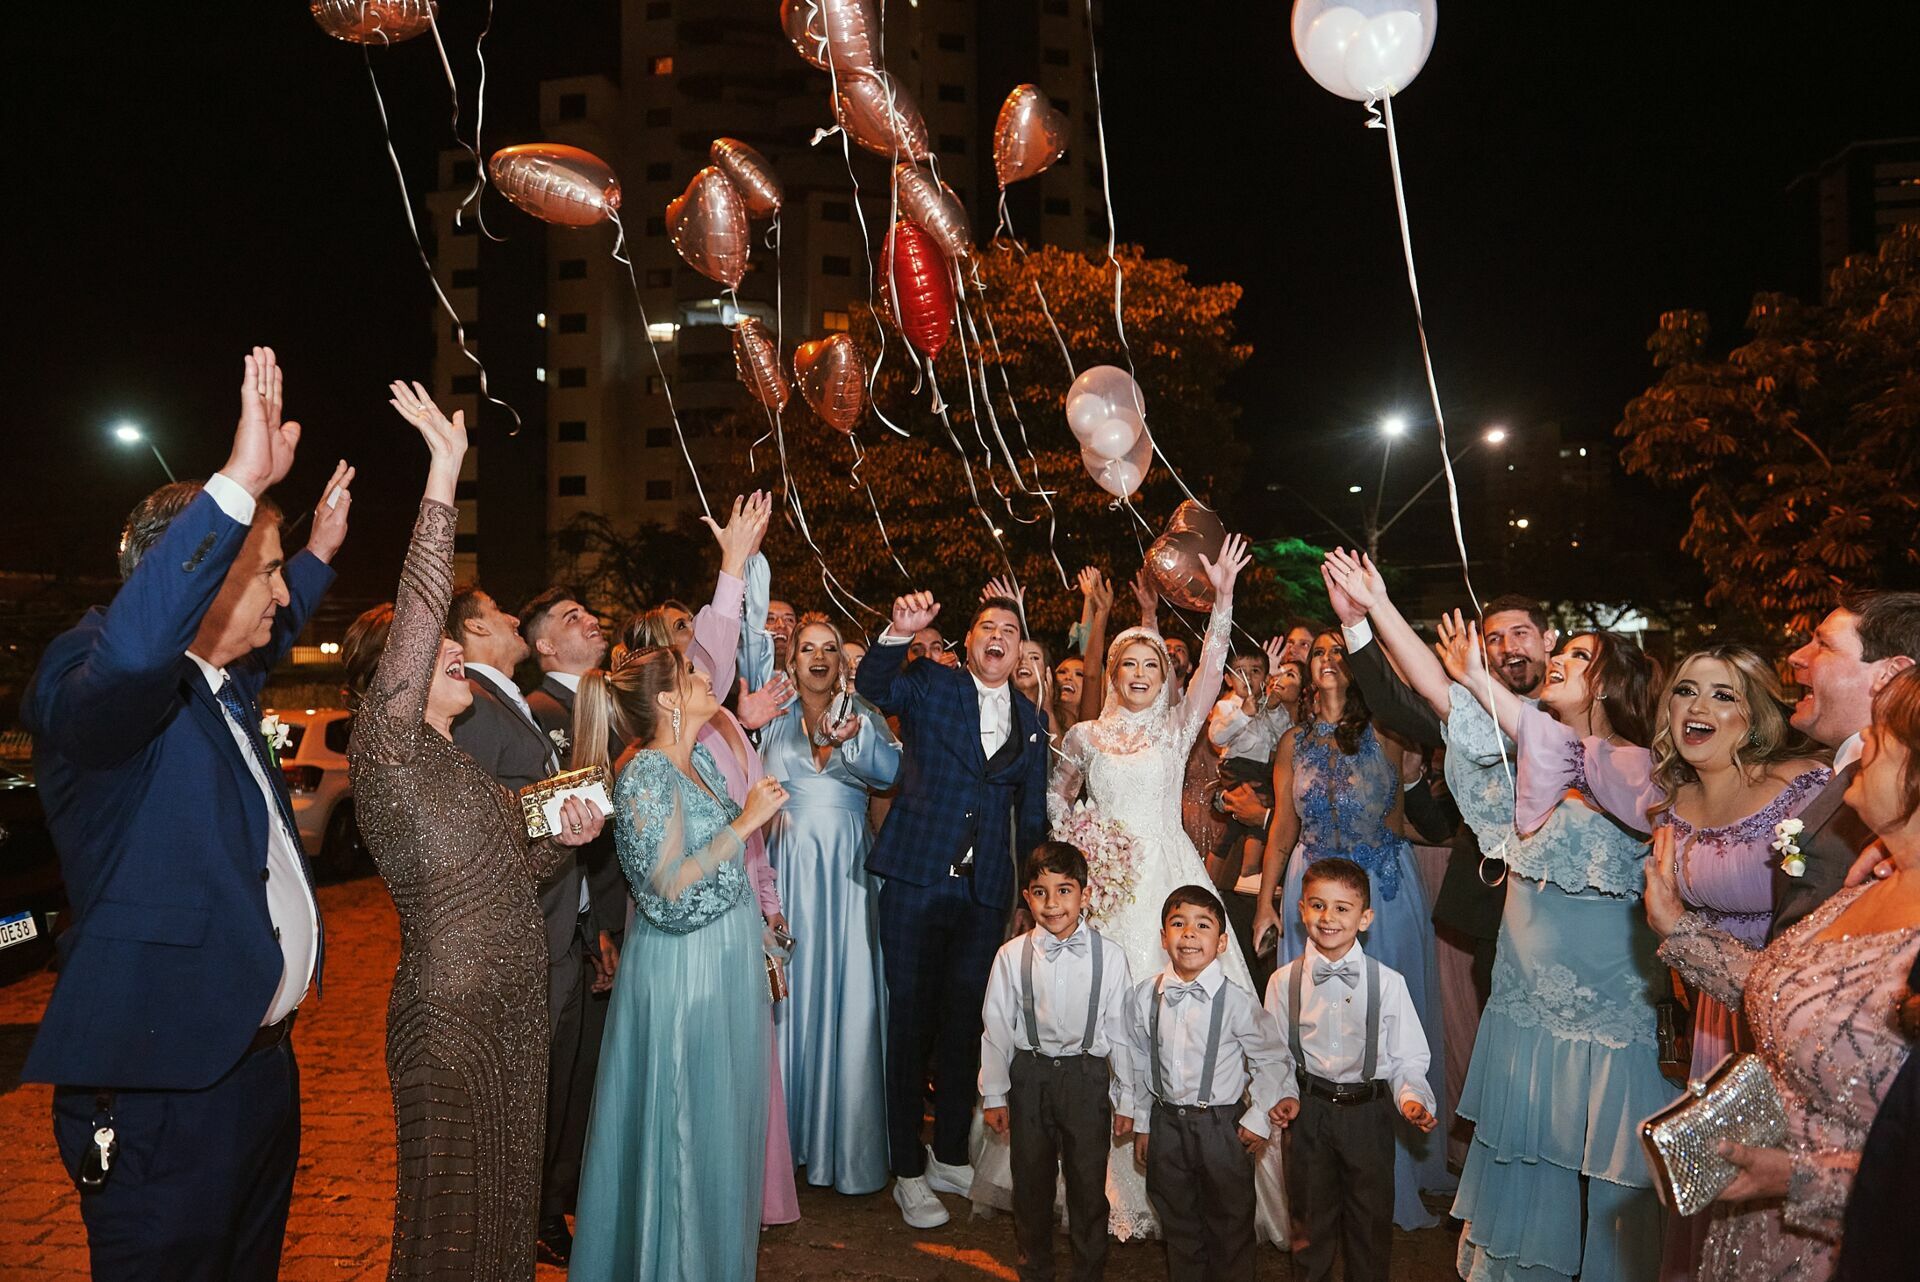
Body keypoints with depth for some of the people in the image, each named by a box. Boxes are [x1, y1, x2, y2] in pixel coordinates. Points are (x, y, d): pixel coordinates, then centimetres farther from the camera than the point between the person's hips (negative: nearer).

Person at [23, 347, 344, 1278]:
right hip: (164, 1087, -9)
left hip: (258, 1057, 9)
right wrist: (238, 485, -44)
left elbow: (269, 635, 35)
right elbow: (127, 652, -42)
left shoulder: (221, 685, 10)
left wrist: (319, 552, 31)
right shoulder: (86, 688, -17)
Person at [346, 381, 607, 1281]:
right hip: (448, 1014, -8)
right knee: (451, 1209, 5)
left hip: (515, 1006, 8)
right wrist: (444, 473, -31)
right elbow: (415, 618, -28)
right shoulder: (387, 751, -13)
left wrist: (565, 841, 2)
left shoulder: (461, 765, 13)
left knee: (505, 1190, 19)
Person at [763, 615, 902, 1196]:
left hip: (847, 869, -2)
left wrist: (850, 739, -30)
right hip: (788, 866, 2)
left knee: (848, 991, -3)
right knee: (792, 989, 4)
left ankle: (848, 1142, 7)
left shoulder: (862, 715, 3)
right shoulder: (775, 722, 10)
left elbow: (890, 771, -14)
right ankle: (793, 1129, 17)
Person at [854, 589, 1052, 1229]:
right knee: (911, 1019, 3)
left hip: (985, 893, 3)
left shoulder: (1031, 722, 11)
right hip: (915, 881, -3)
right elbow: (873, 687, -16)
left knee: (964, 1022, 14)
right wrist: (900, 633, -32)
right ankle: (908, 1171, 16)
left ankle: (950, 1156, 30)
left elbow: (1033, 813, 15)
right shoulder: (932, 685, 2)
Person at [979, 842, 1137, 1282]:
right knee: (1030, 1181, 16)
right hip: (1030, 1076, 1)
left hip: (1087, 1076, -1)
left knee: (1088, 1184, 10)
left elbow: (1121, 1031, -3)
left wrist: (1126, 1099, 2)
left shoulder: (1109, 955, -10)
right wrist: (993, 1095, 4)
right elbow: (997, 1028, -1)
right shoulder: (1011, 956, -9)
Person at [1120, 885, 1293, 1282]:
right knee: (1178, 1224, 19)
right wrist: (1142, 1123, 9)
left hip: (1223, 1126, -3)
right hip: (1165, 1124, 3)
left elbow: (1272, 1059, -4)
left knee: (1230, 1227, 13)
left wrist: (1259, 1119, -7)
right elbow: (1139, 1062, 4)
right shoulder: (1143, 996, -5)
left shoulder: (1238, 1002, -15)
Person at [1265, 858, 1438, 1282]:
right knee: (1315, 1209, 17)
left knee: (1371, 1215, 13)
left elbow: (1407, 1057, -5)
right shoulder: (1284, 981, -5)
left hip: (1369, 1110, -1)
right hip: (1310, 1108, 1)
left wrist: (1413, 1098, -22)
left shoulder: (1388, 983, -9)